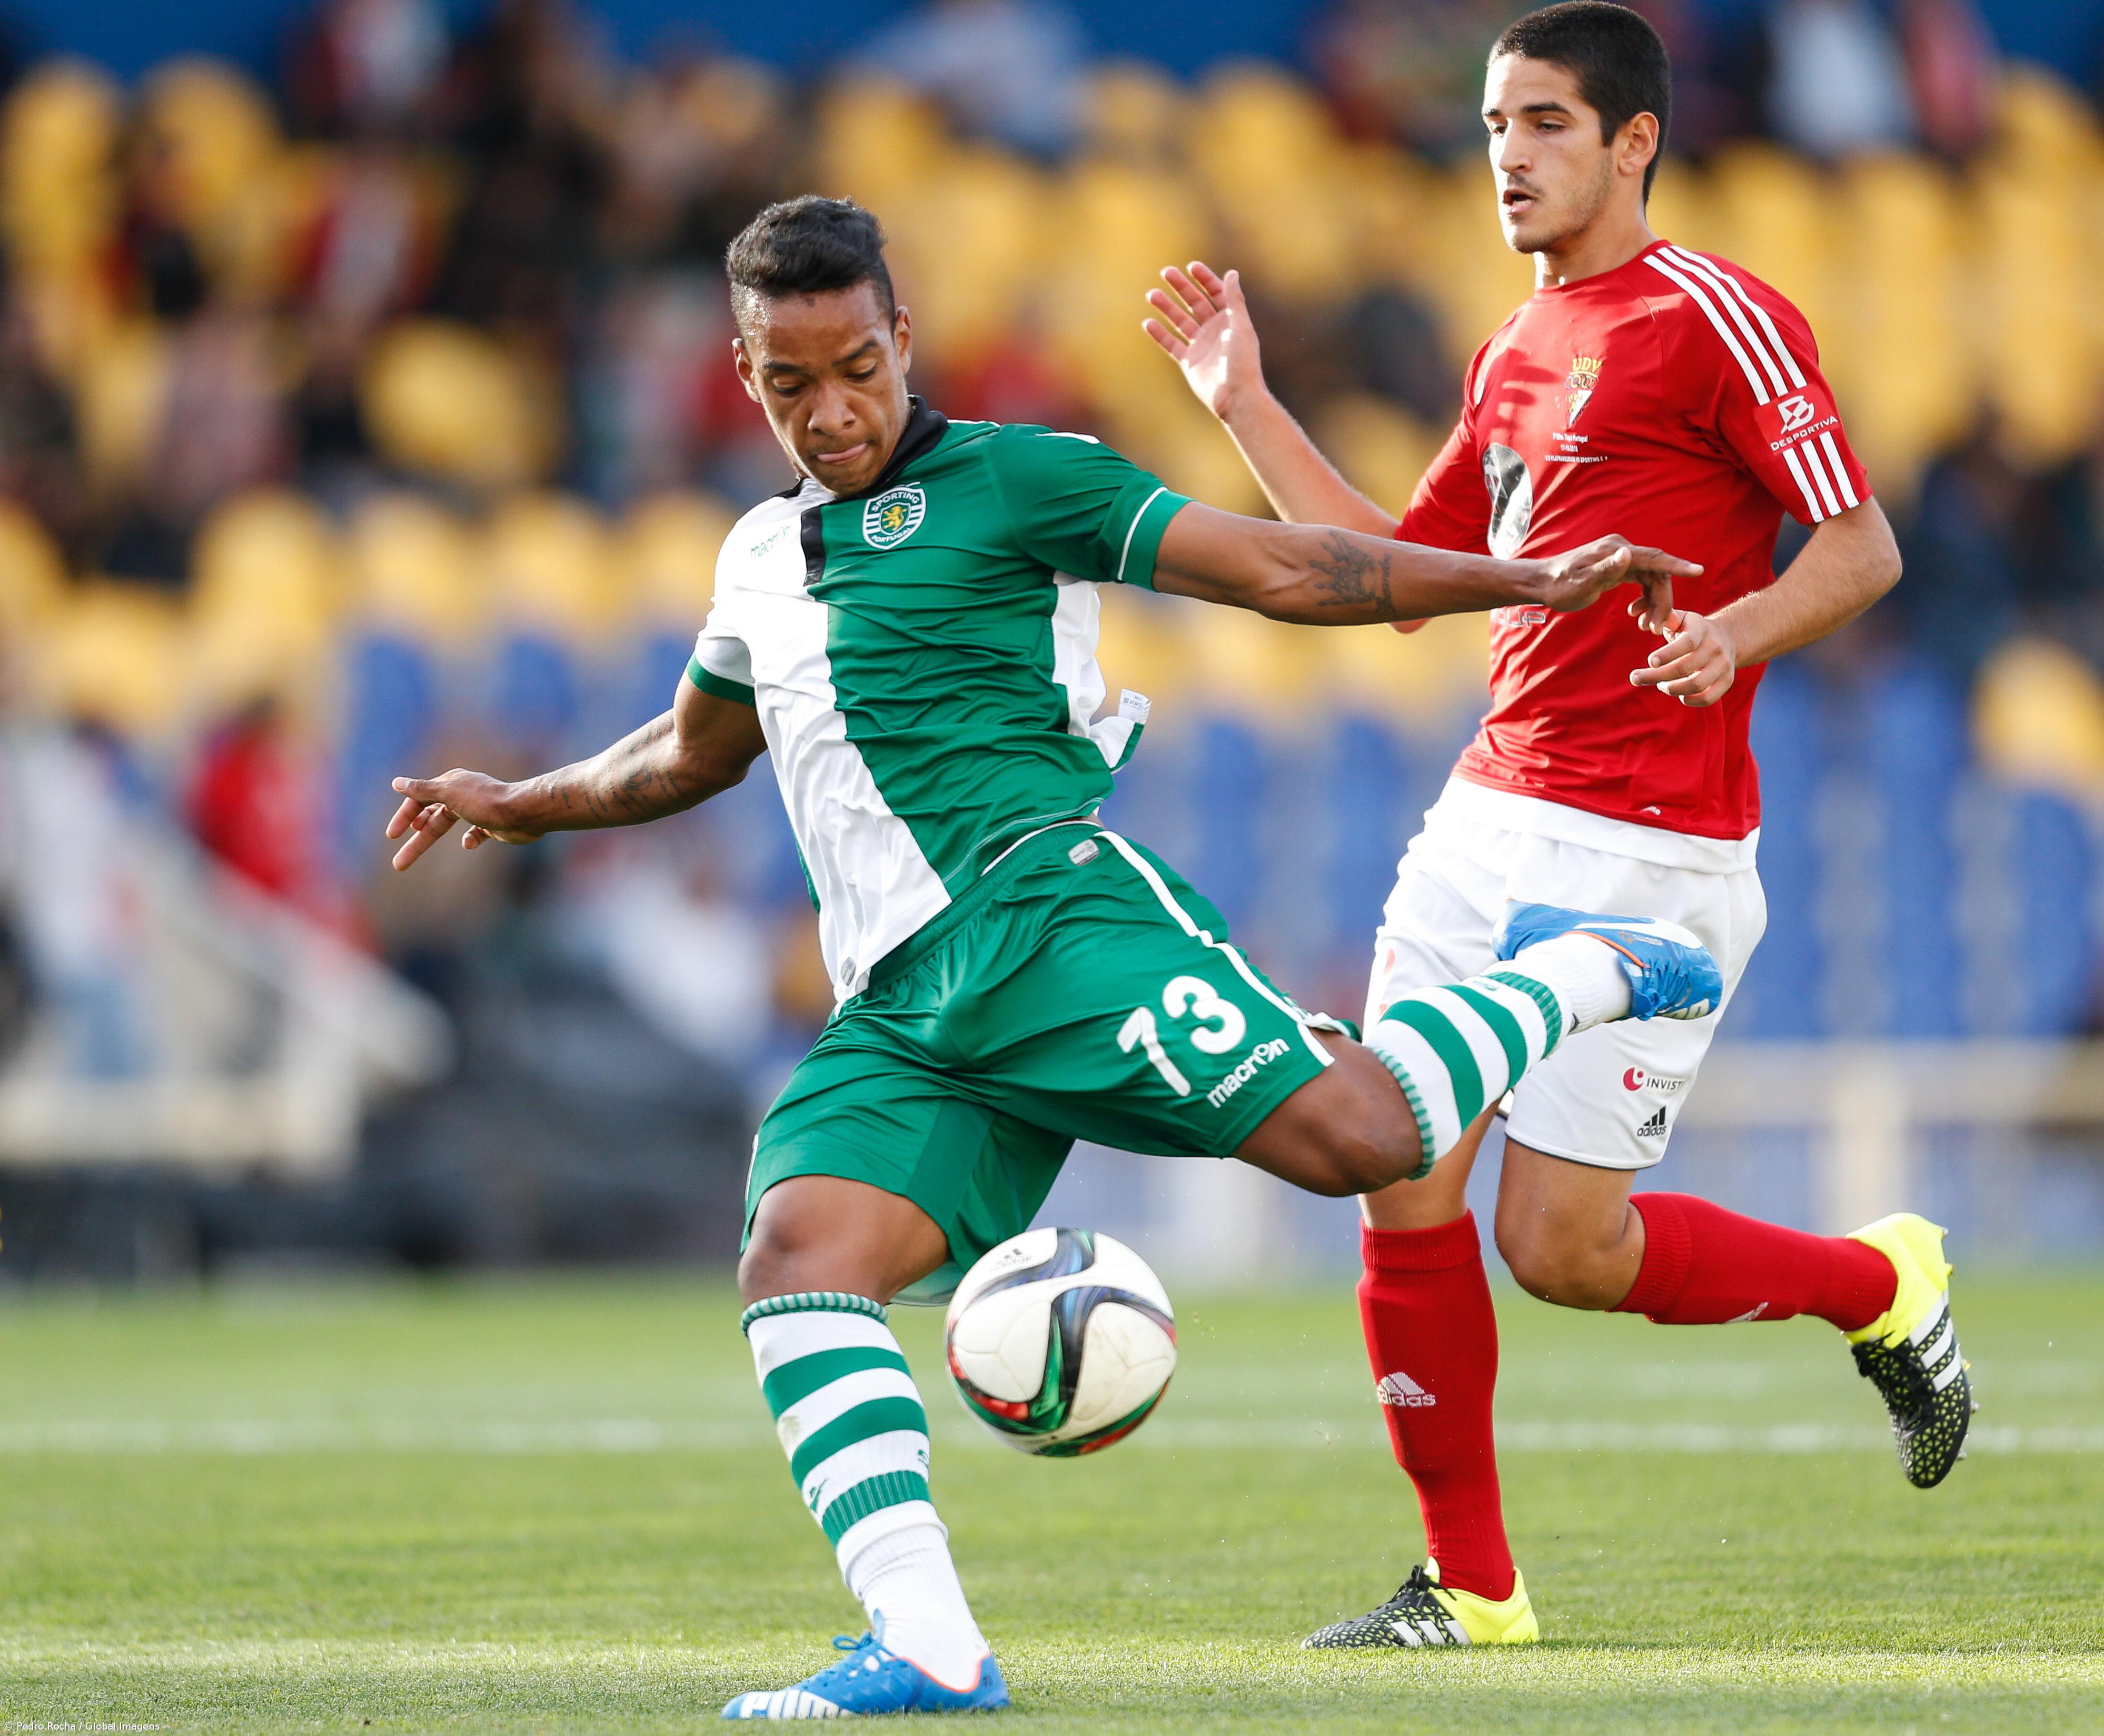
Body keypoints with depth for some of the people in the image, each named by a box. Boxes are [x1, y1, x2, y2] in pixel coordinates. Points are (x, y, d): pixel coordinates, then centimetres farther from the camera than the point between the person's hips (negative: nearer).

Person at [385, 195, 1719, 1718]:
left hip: (1041, 912, -6)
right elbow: (694, 753, 47)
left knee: (1355, 1137, -26)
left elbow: (1278, 571, 1)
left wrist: (1531, 582, -6)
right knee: (799, 1257, -20)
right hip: (898, 1011, 6)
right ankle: (929, 1650, -27)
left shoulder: (1012, 479, 6)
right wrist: (526, 804, 40)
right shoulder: (763, 559, 26)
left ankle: (1571, 979, 5)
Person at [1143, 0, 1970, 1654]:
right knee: (1403, 1193, -1)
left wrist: (1743, 628, -30)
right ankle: (1470, 1588, 10)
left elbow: (1862, 544, -11)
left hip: (1650, 854, -8)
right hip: (1490, 819, 8)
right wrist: (1244, 402, 20)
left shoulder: (1715, 318, -7)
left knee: (1560, 1242, -8)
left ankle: (1884, 1287, 16)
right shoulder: (1517, 354, 17)